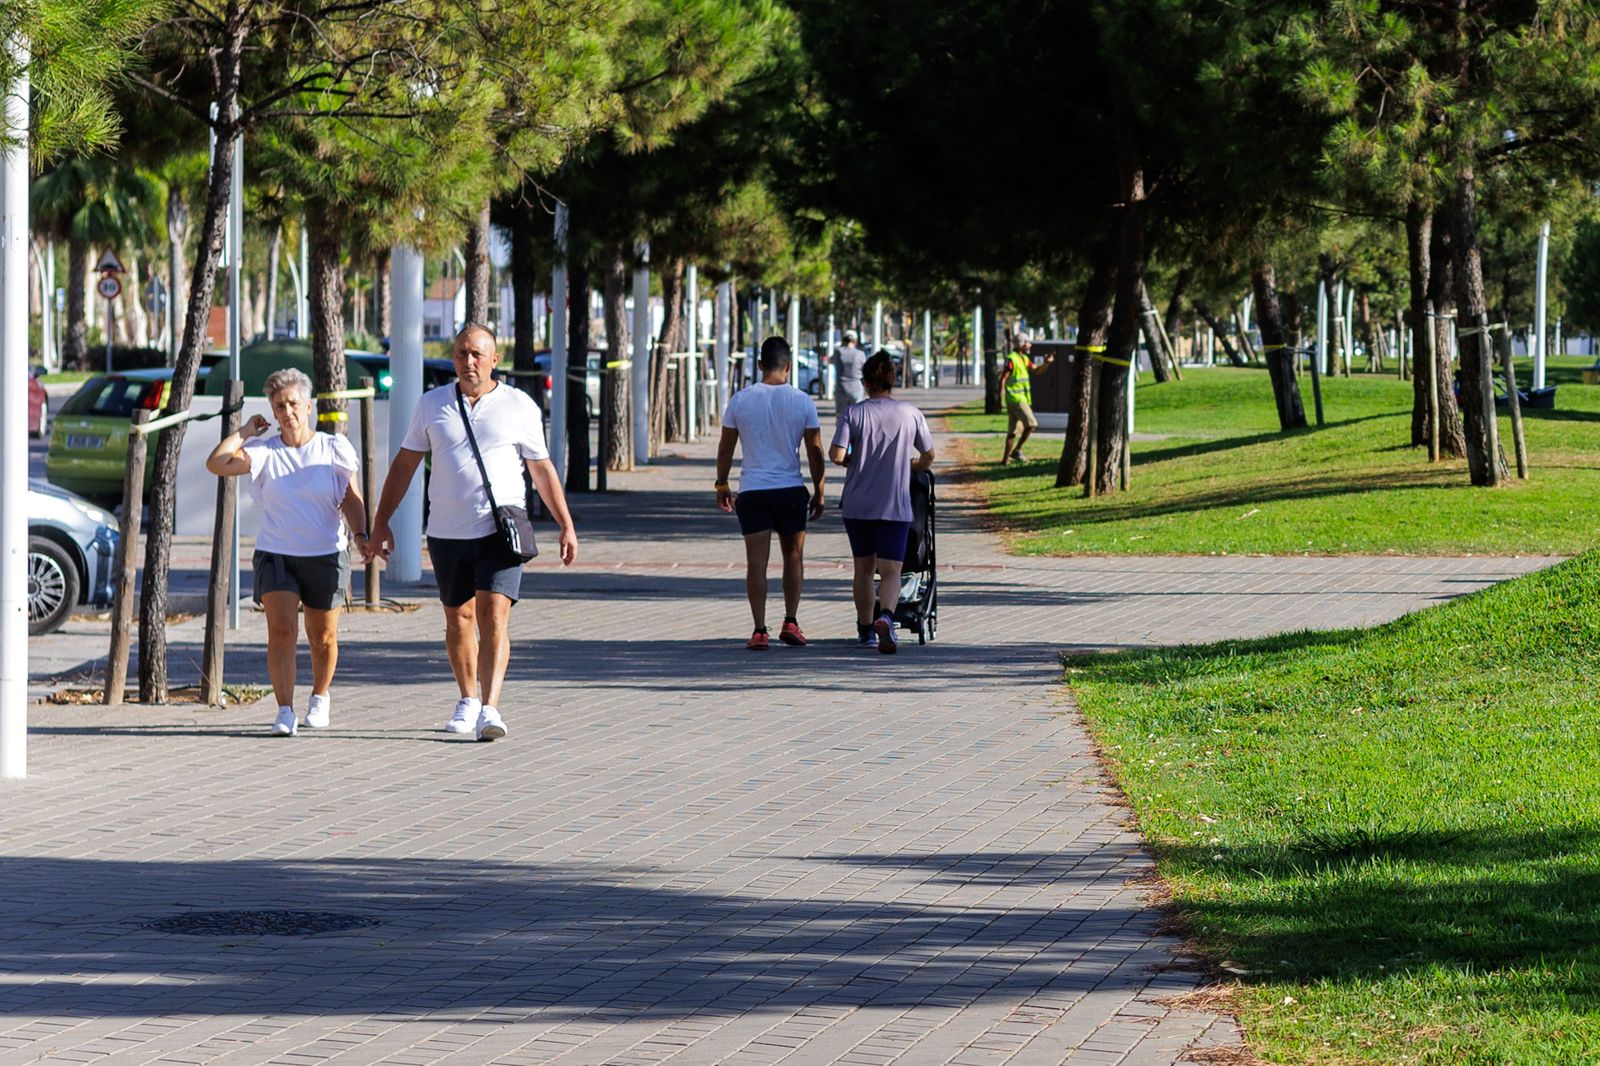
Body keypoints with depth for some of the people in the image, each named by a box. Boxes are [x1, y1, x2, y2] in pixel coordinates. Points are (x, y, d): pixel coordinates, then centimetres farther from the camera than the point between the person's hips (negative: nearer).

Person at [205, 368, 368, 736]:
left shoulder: (333, 448, 3)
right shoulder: (264, 452, 1)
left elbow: (351, 498, 6)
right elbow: (216, 463, -11)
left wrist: (361, 535, -9)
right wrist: (245, 431, -3)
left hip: (326, 555, 1)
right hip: (276, 555, -1)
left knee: (323, 638, 10)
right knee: (281, 633, -14)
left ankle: (320, 698, 35)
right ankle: (285, 712, -16)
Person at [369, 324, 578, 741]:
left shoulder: (519, 406, 3)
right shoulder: (432, 404, 8)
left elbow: (542, 469, 9)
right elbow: (404, 463, 13)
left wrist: (566, 526, 6)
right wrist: (381, 521, 9)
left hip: (500, 531, -3)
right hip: (447, 533, 3)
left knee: (494, 616, -16)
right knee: (458, 618, 12)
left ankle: (490, 709, -24)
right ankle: (468, 700, 31)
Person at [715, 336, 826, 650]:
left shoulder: (740, 400, -1)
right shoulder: (802, 402, -3)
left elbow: (725, 448, 4)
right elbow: (815, 453, -1)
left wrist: (722, 485, 17)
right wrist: (818, 493, 9)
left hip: (752, 491, 0)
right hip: (791, 490, 0)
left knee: (756, 561, 0)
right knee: (793, 556, 16)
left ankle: (759, 630, -6)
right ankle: (790, 622, 14)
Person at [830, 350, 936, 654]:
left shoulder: (853, 414, -5)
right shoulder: (911, 414, -1)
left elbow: (836, 455, -15)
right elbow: (928, 457, 7)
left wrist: (852, 461, 8)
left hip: (857, 506, 1)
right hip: (895, 507, -1)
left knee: (864, 568, 16)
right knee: (890, 571, -4)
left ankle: (866, 629, 28)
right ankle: (886, 618, -31)